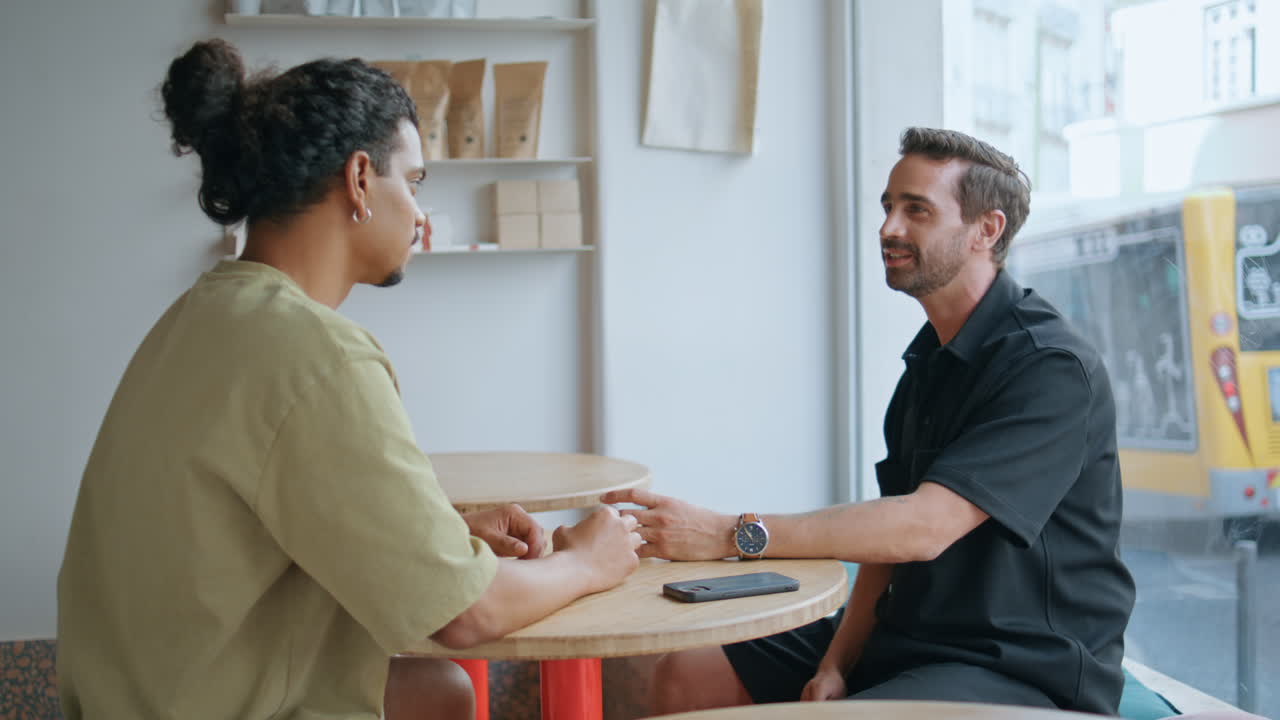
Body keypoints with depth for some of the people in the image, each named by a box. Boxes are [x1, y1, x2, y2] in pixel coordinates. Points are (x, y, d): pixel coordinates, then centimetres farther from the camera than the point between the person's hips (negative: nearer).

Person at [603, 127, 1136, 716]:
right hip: (910, 637, 8)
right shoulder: (931, 359, 12)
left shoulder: (1052, 368, -18)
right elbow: (890, 534, 10)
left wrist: (731, 535, -29)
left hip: (1026, 668, -8)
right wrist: (837, 662, -3)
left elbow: (923, 527, -27)